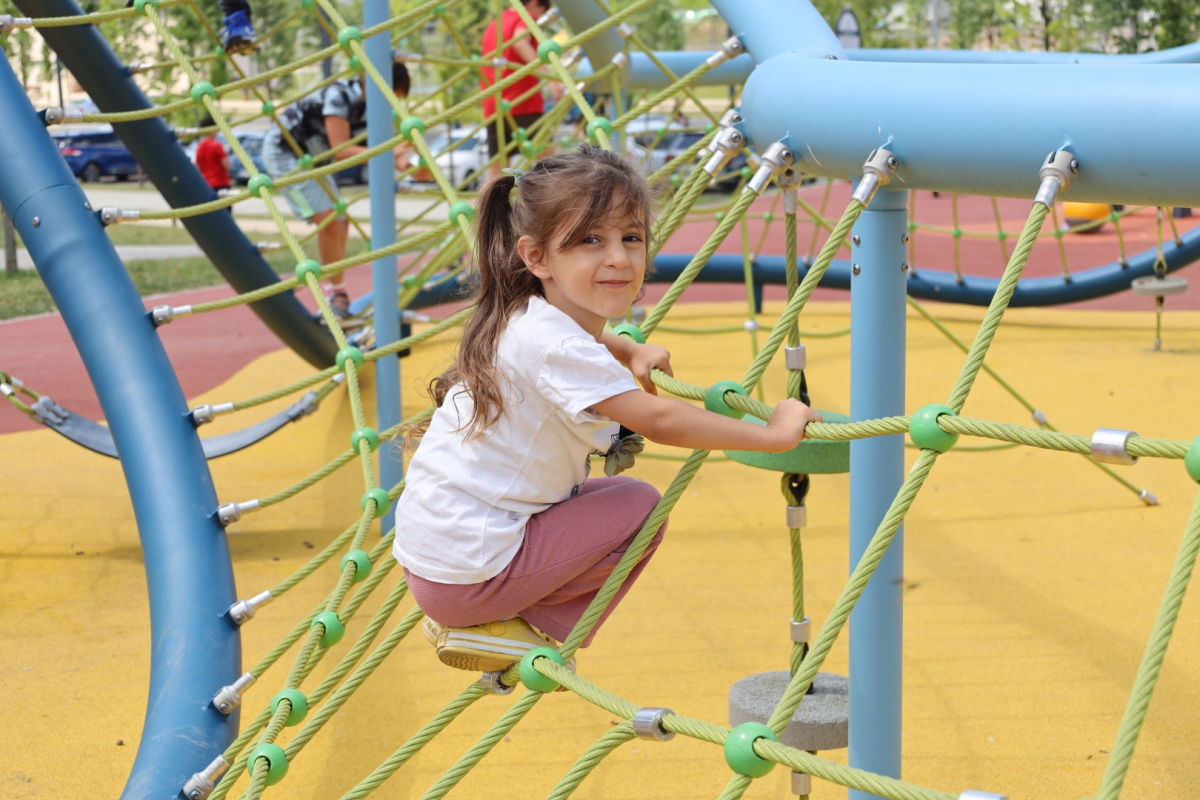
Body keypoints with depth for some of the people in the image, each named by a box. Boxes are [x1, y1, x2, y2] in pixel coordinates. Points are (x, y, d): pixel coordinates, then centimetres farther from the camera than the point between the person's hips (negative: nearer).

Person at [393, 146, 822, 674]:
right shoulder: (553, 344, -21)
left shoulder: (531, 319, 9)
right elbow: (659, 421, -28)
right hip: (469, 570, -9)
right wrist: (774, 433, -21)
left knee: (598, 492, 26)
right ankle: (537, 632, -1)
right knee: (640, 505, -3)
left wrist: (629, 351, 20)